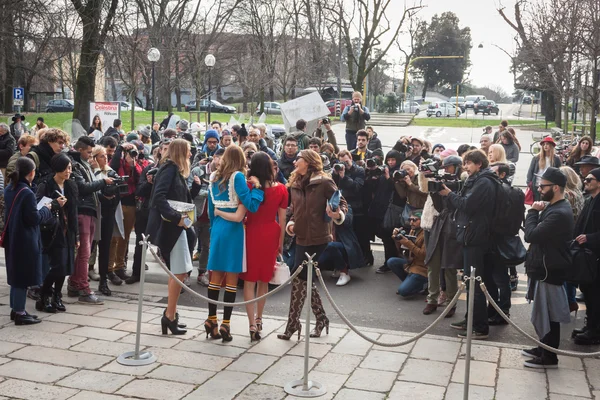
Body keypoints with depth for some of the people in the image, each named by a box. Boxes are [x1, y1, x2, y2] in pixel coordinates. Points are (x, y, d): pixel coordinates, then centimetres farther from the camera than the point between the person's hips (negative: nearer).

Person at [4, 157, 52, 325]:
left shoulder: (9, 189, 6)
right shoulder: (27, 193, -21)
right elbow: (34, 218, -18)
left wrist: (39, 210, 14)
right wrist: (46, 209, -1)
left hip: (12, 239, 9)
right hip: (25, 241, -9)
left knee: (17, 274, 18)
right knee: (23, 277, 0)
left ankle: (15, 309, 26)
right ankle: (20, 313, 6)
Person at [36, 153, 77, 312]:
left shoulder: (71, 186, 10)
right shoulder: (45, 186, -8)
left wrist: (76, 235, 13)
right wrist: (55, 204, -23)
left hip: (67, 232, 6)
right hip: (52, 232, -6)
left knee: (65, 266, 5)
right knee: (59, 266, -12)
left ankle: (57, 297, 21)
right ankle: (44, 297, 5)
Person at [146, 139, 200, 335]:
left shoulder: (176, 171, 17)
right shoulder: (170, 169, -12)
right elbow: (159, 197, -25)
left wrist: (195, 187, 4)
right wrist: (175, 216, -30)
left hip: (176, 226, 10)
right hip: (171, 226, -10)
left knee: (179, 272, 14)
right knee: (179, 272, -7)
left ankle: (170, 313, 21)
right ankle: (170, 316, 0)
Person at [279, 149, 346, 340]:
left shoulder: (324, 182, -9)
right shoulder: (294, 185, 11)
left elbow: (341, 202, -6)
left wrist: (337, 214, -26)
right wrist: (291, 224, 2)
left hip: (318, 238, -7)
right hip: (301, 239, 7)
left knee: (299, 278, -8)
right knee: (305, 278, 12)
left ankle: (293, 323, 3)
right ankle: (321, 318, 27)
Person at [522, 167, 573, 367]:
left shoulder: (559, 213, -23)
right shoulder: (554, 208, 12)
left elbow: (531, 235, -25)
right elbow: (538, 235, 11)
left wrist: (533, 212, -11)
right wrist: (537, 212, -6)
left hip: (549, 270, -11)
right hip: (545, 267, 11)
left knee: (547, 313, -2)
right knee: (543, 312, 18)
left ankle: (549, 357, 7)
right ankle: (544, 348, 30)